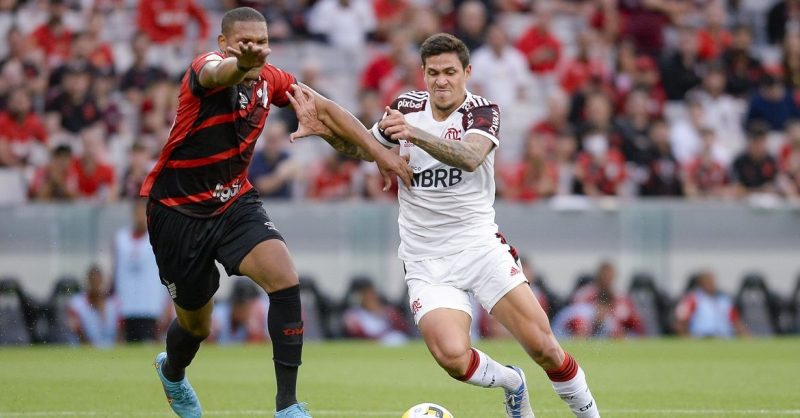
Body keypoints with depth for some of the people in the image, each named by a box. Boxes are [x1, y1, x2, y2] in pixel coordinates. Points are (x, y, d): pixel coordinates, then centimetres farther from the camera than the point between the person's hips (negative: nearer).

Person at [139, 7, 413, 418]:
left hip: (234, 202, 4)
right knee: (196, 325, 10)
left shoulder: (270, 80, -4)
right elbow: (217, 73, -48)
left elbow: (325, 108, 7)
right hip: (178, 210, -4)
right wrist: (241, 64, -74)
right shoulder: (206, 67, -22)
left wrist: (378, 150, -3)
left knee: (285, 279, -22)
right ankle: (171, 372, 48)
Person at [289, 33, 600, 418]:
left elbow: (470, 156, -28)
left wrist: (415, 134, -44)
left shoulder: (482, 111, -6)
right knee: (452, 356, -22)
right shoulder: (406, 106, 5)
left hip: (479, 245, -2)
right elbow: (363, 148, 23)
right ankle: (511, 383, 11)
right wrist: (326, 130, 2)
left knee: (542, 346, -14)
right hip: (426, 263, 2)